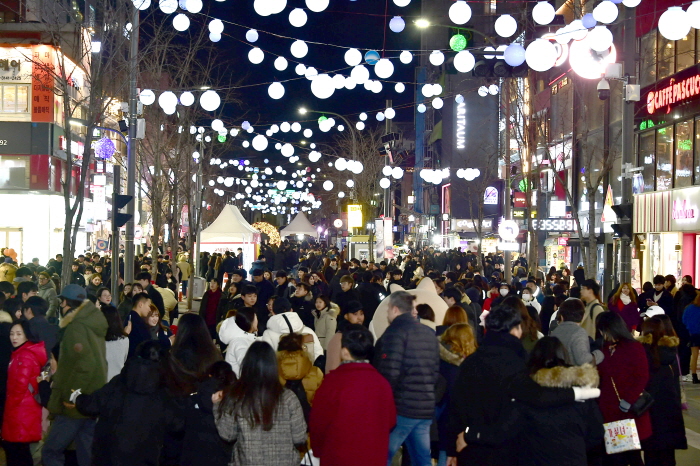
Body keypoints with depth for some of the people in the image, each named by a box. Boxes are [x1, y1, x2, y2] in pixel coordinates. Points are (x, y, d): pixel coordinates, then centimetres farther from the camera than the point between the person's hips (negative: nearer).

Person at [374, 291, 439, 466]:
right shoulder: (429, 333, 13)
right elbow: (435, 370, 16)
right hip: (426, 407, 7)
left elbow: (390, 372, -16)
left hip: (401, 406, -7)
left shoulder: (397, 330, -9)